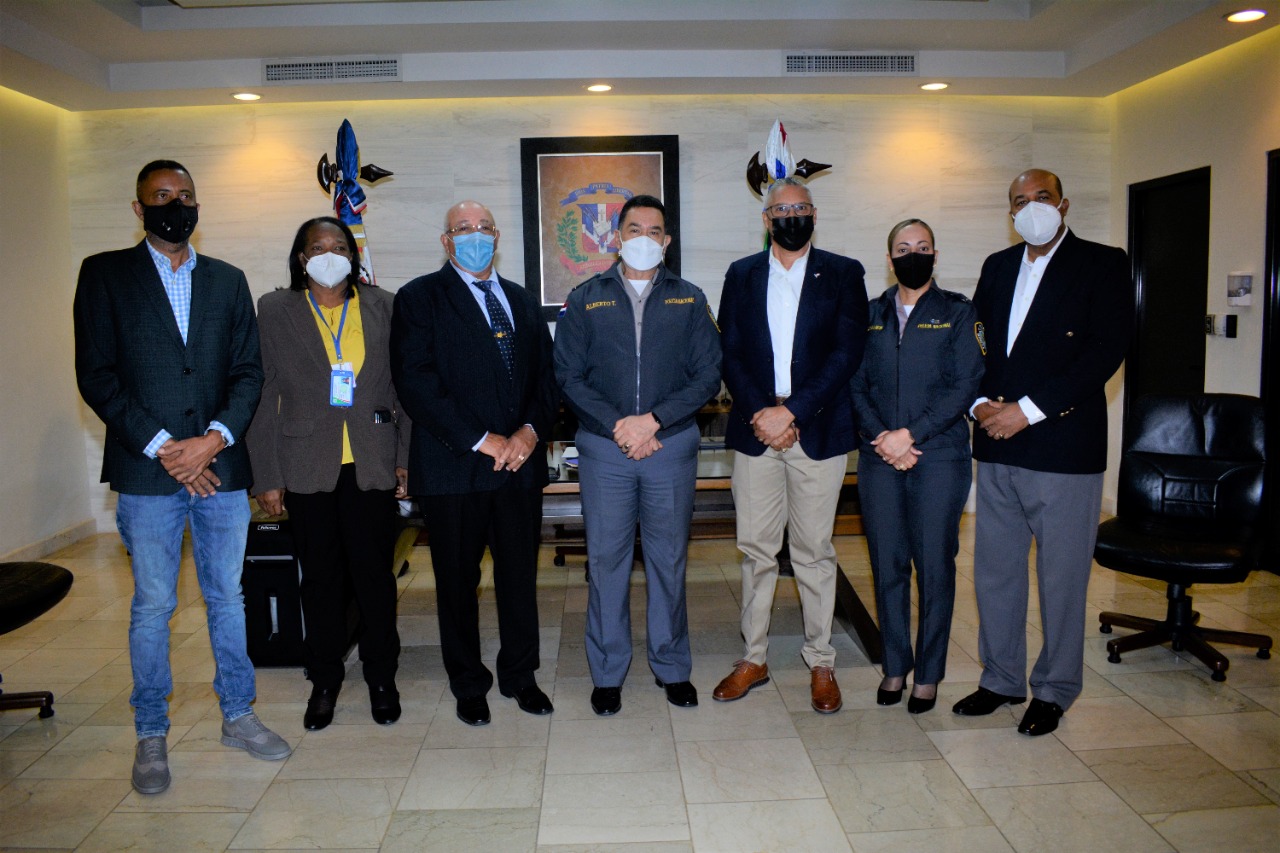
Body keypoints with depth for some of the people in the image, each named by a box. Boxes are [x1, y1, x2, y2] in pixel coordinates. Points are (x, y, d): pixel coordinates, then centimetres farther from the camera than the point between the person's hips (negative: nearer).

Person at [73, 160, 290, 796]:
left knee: (228, 597, 11)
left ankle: (237, 716, 25)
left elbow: (249, 370, 6)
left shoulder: (228, 281, 12)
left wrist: (214, 439, -9)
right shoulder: (105, 274, 4)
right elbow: (97, 375, -4)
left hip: (221, 465, 3)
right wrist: (161, 447, -11)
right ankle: (151, 735, 21)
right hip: (146, 471, -2)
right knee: (152, 606, 6)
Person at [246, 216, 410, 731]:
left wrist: (405, 459, 2)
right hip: (307, 468, 0)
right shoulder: (274, 310, 5)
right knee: (320, 578, 9)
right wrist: (267, 476, -2)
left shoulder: (382, 307, 7)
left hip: (371, 466, 0)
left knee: (375, 574, 5)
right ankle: (324, 680, 26)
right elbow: (263, 395, 3)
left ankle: (381, 678, 22)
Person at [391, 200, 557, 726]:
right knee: (457, 581, 8)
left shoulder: (522, 302, 17)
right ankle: (468, 684, 26)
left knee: (521, 576, 10)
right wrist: (481, 440, -15)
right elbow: (415, 382, -11)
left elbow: (545, 375, 13)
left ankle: (519, 675, 29)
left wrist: (531, 430, -6)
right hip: (454, 465, -4)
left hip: (520, 462, 4)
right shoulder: (419, 299, 0)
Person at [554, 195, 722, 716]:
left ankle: (672, 667, 26)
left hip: (672, 446, 1)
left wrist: (652, 420, -12)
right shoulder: (585, 300, 6)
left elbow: (708, 376, 0)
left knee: (669, 559, 9)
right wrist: (618, 426, -12)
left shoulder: (689, 300, 7)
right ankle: (607, 673, 21)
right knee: (606, 560, 6)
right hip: (604, 448, 0)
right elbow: (569, 376, 0)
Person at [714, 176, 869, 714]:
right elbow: (730, 354, 5)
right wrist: (760, 413, -10)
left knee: (814, 552, 5)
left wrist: (791, 411, -13)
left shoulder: (843, 275, 5)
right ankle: (753, 658, 20)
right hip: (754, 429, 2)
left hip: (818, 431, -2)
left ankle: (820, 664, 19)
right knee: (755, 549, 7)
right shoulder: (741, 275, 11)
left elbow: (846, 353, -5)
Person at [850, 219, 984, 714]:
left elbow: (966, 386, -4)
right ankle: (895, 666, 20)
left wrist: (911, 434, -12)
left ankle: (928, 674, 15)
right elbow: (856, 385, 7)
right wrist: (881, 439, -8)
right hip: (879, 459, 3)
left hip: (939, 456, -2)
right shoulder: (870, 315, 13)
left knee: (934, 566, 1)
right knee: (887, 564, 6)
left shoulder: (957, 312, 5)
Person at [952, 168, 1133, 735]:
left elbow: (1106, 350, -12)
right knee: (995, 570, 12)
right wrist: (980, 403, -5)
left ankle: (1054, 690, 22)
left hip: (1063, 448, -5)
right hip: (997, 446, 5)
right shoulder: (997, 267, 15)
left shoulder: (1102, 265, -2)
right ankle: (1001, 679, 27)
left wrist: (1028, 410, -17)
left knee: (1061, 576, 5)